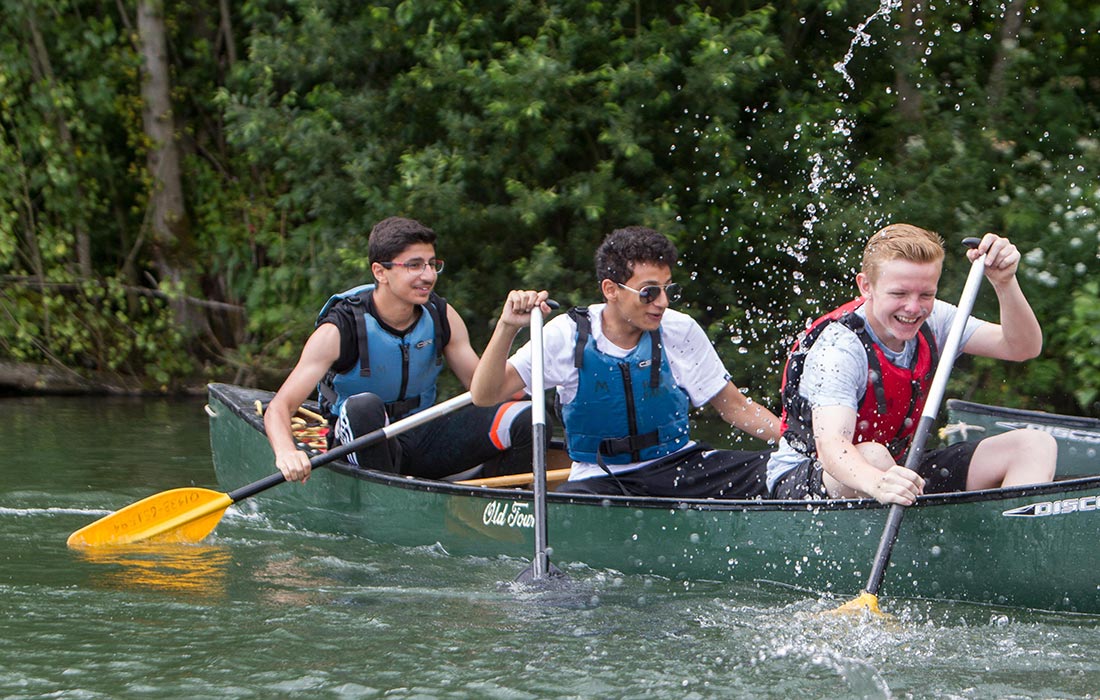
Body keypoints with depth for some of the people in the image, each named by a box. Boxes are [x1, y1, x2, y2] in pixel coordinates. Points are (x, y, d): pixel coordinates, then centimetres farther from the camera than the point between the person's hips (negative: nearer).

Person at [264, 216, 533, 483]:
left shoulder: (440, 316, -1)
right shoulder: (340, 329, -17)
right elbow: (279, 407, -24)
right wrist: (286, 453, -47)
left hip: (423, 440, 4)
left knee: (525, 419, -16)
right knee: (364, 406, -39)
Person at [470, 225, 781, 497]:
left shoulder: (681, 332, -3)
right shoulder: (569, 336, -7)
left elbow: (735, 407, 5)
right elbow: (484, 395, -9)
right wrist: (507, 327, -23)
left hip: (678, 466, 2)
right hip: (601, 477, -2)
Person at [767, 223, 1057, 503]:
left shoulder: (932, 321, -4)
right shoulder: (837, 346, -25)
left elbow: (1023, 347, -10)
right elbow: (830, 446, -40)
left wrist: (1005, 283, -29)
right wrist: (878, 483, -62)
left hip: (898, 470, 7)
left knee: (1036, 445, -7)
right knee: (872, 455, -43)